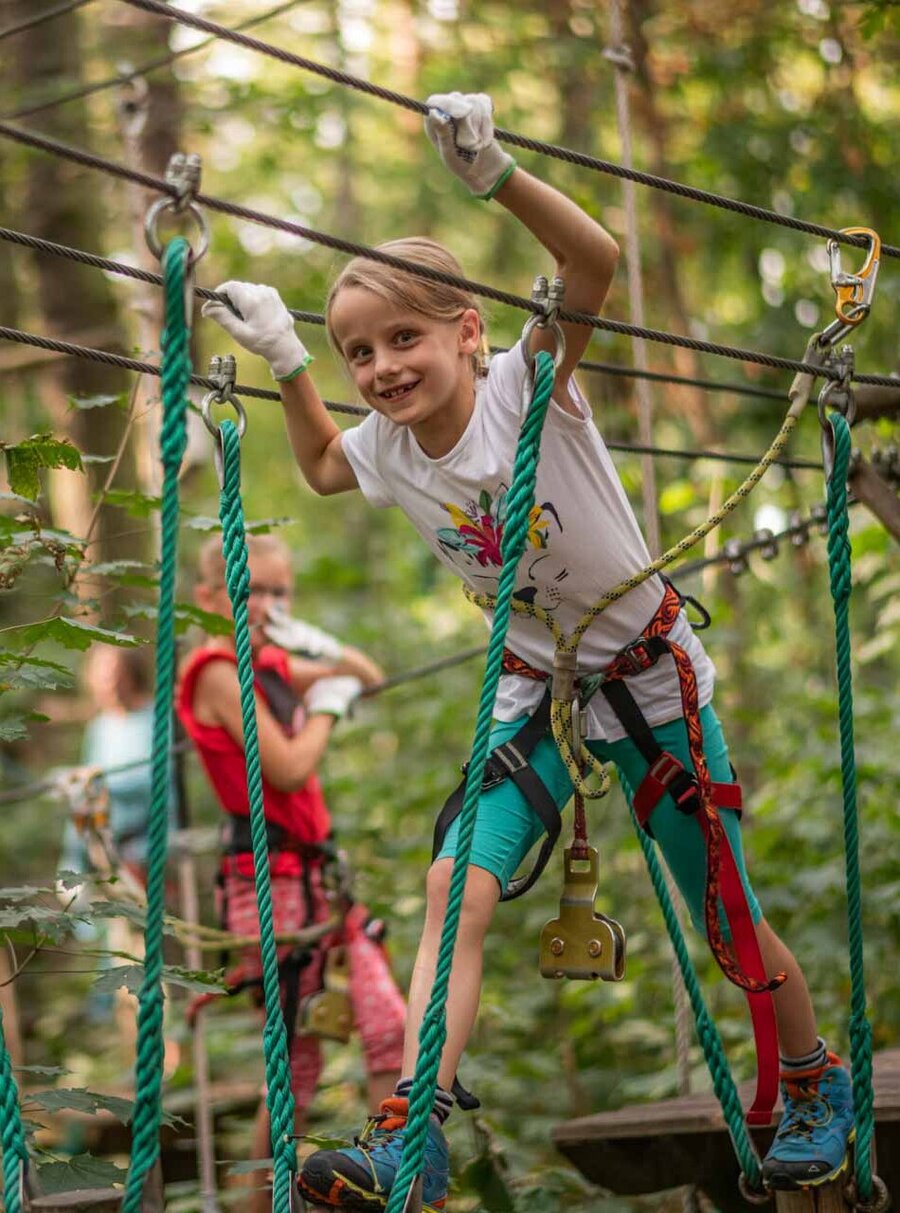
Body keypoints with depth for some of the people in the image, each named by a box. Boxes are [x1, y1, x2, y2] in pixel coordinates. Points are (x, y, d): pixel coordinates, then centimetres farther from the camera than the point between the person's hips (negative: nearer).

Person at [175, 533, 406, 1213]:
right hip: (269, 881, -8)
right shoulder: (220, 673, -12)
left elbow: (370, 679, 19)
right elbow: (288, 768, -19)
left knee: (390, 1026, -5)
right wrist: (327, 705, -4)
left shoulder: (272, 665, 13)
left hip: (314, 870, 8)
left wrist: (321, 647, 1)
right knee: (299, 1065, -1)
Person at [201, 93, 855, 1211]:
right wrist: (286, 363, 8)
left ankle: (816, 1086, 32)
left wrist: (493, 175, -52)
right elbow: (320, 467, 20)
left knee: (725, 918, 6)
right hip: (535, 689, 4)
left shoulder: (525, 391, -22)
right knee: (455, 885, -17)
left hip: (650, 674, -4)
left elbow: (595, 259, -40)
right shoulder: (388, 451, -5)